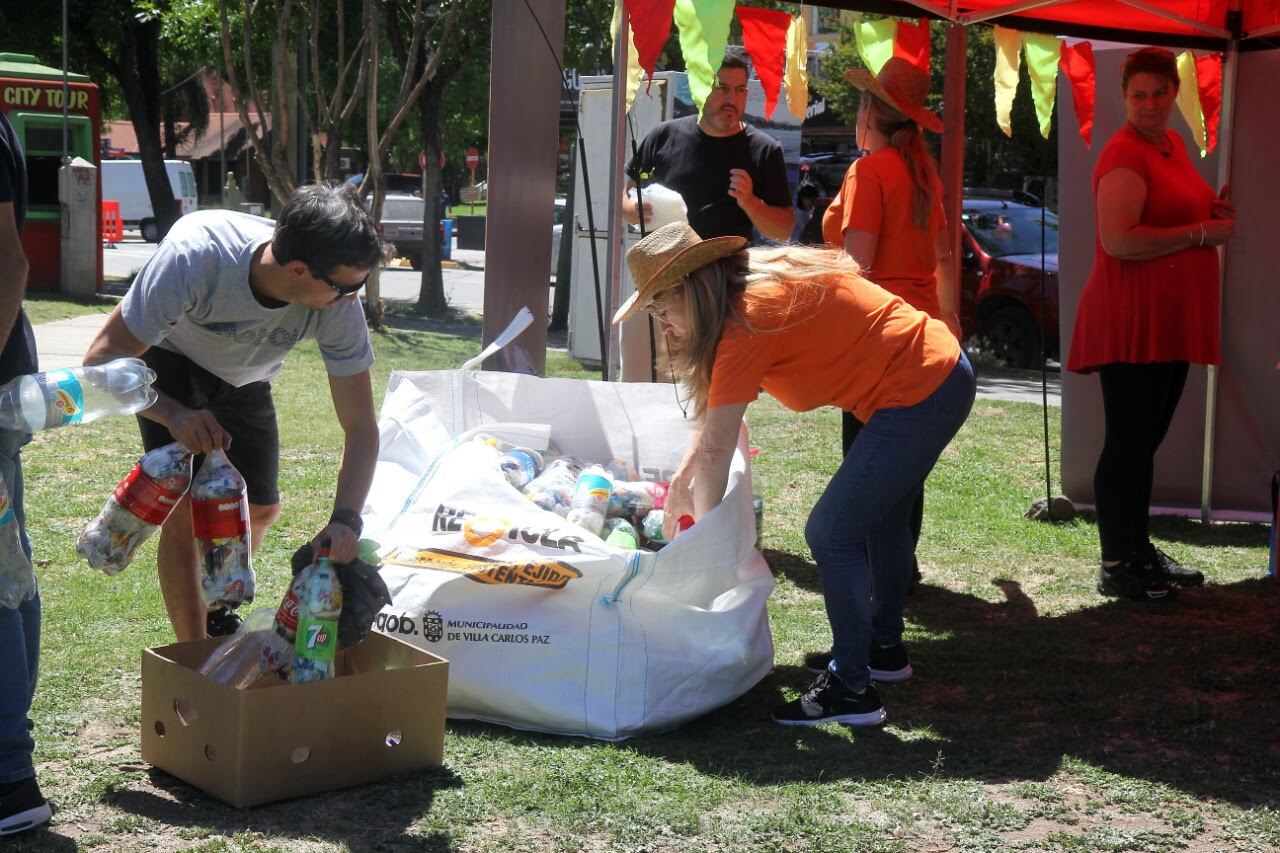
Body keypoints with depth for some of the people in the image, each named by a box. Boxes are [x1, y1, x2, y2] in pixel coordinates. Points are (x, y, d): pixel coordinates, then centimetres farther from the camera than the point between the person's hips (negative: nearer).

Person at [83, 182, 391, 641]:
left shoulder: (339, 301, -31)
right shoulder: (195, 255, -42)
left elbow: (360, 427, -25)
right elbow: (103, 358, -35)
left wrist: (345, 519, -39)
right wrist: (173, 414, -51)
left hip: (243, 380, 4)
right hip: (170, 366, -4)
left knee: (261, 510, 9)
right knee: (189, 509, -18)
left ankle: (215, 615, 39)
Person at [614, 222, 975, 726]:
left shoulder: (747, 322, -20)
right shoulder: (756, 284, 8)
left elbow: (716, 448, -15)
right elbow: (716, 413, 16)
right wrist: (680, 486, 11)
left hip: (919, 396, -11)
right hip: (942, 372, 11)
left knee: (831, 533, -7)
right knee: (881, 517, 25)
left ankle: (851, 688, 1)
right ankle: (885, 648, 42)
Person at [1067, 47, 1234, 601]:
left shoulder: (1173, 143, 14)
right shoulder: (1124, 155, -14)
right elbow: (1119, 240, -25)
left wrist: (1215, 213, 9)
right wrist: (1203, 232, -18)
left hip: (1171, 321, 9)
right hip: (1131, 321, -9)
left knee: (1147, 439, 16)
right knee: (1127, 443, -4)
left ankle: (1139, 550, 26)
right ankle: (1115, 567, 2)